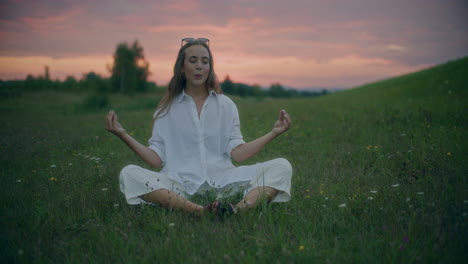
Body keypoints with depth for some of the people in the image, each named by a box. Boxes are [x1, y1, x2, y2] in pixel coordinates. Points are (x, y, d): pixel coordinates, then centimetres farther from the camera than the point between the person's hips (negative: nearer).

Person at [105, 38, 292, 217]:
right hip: (180, 184, -1)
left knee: (282, 167, -19)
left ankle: (238, 209, -48)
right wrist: (123, 134, -5)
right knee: (129, 174, -28)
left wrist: (274, 133, -3)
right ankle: (200, 211, -46)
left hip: (222, 181, 1)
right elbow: (156, 159, 5)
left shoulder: (226, 105, 14)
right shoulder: (166, 109, 12)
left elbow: (238, 153, 4)